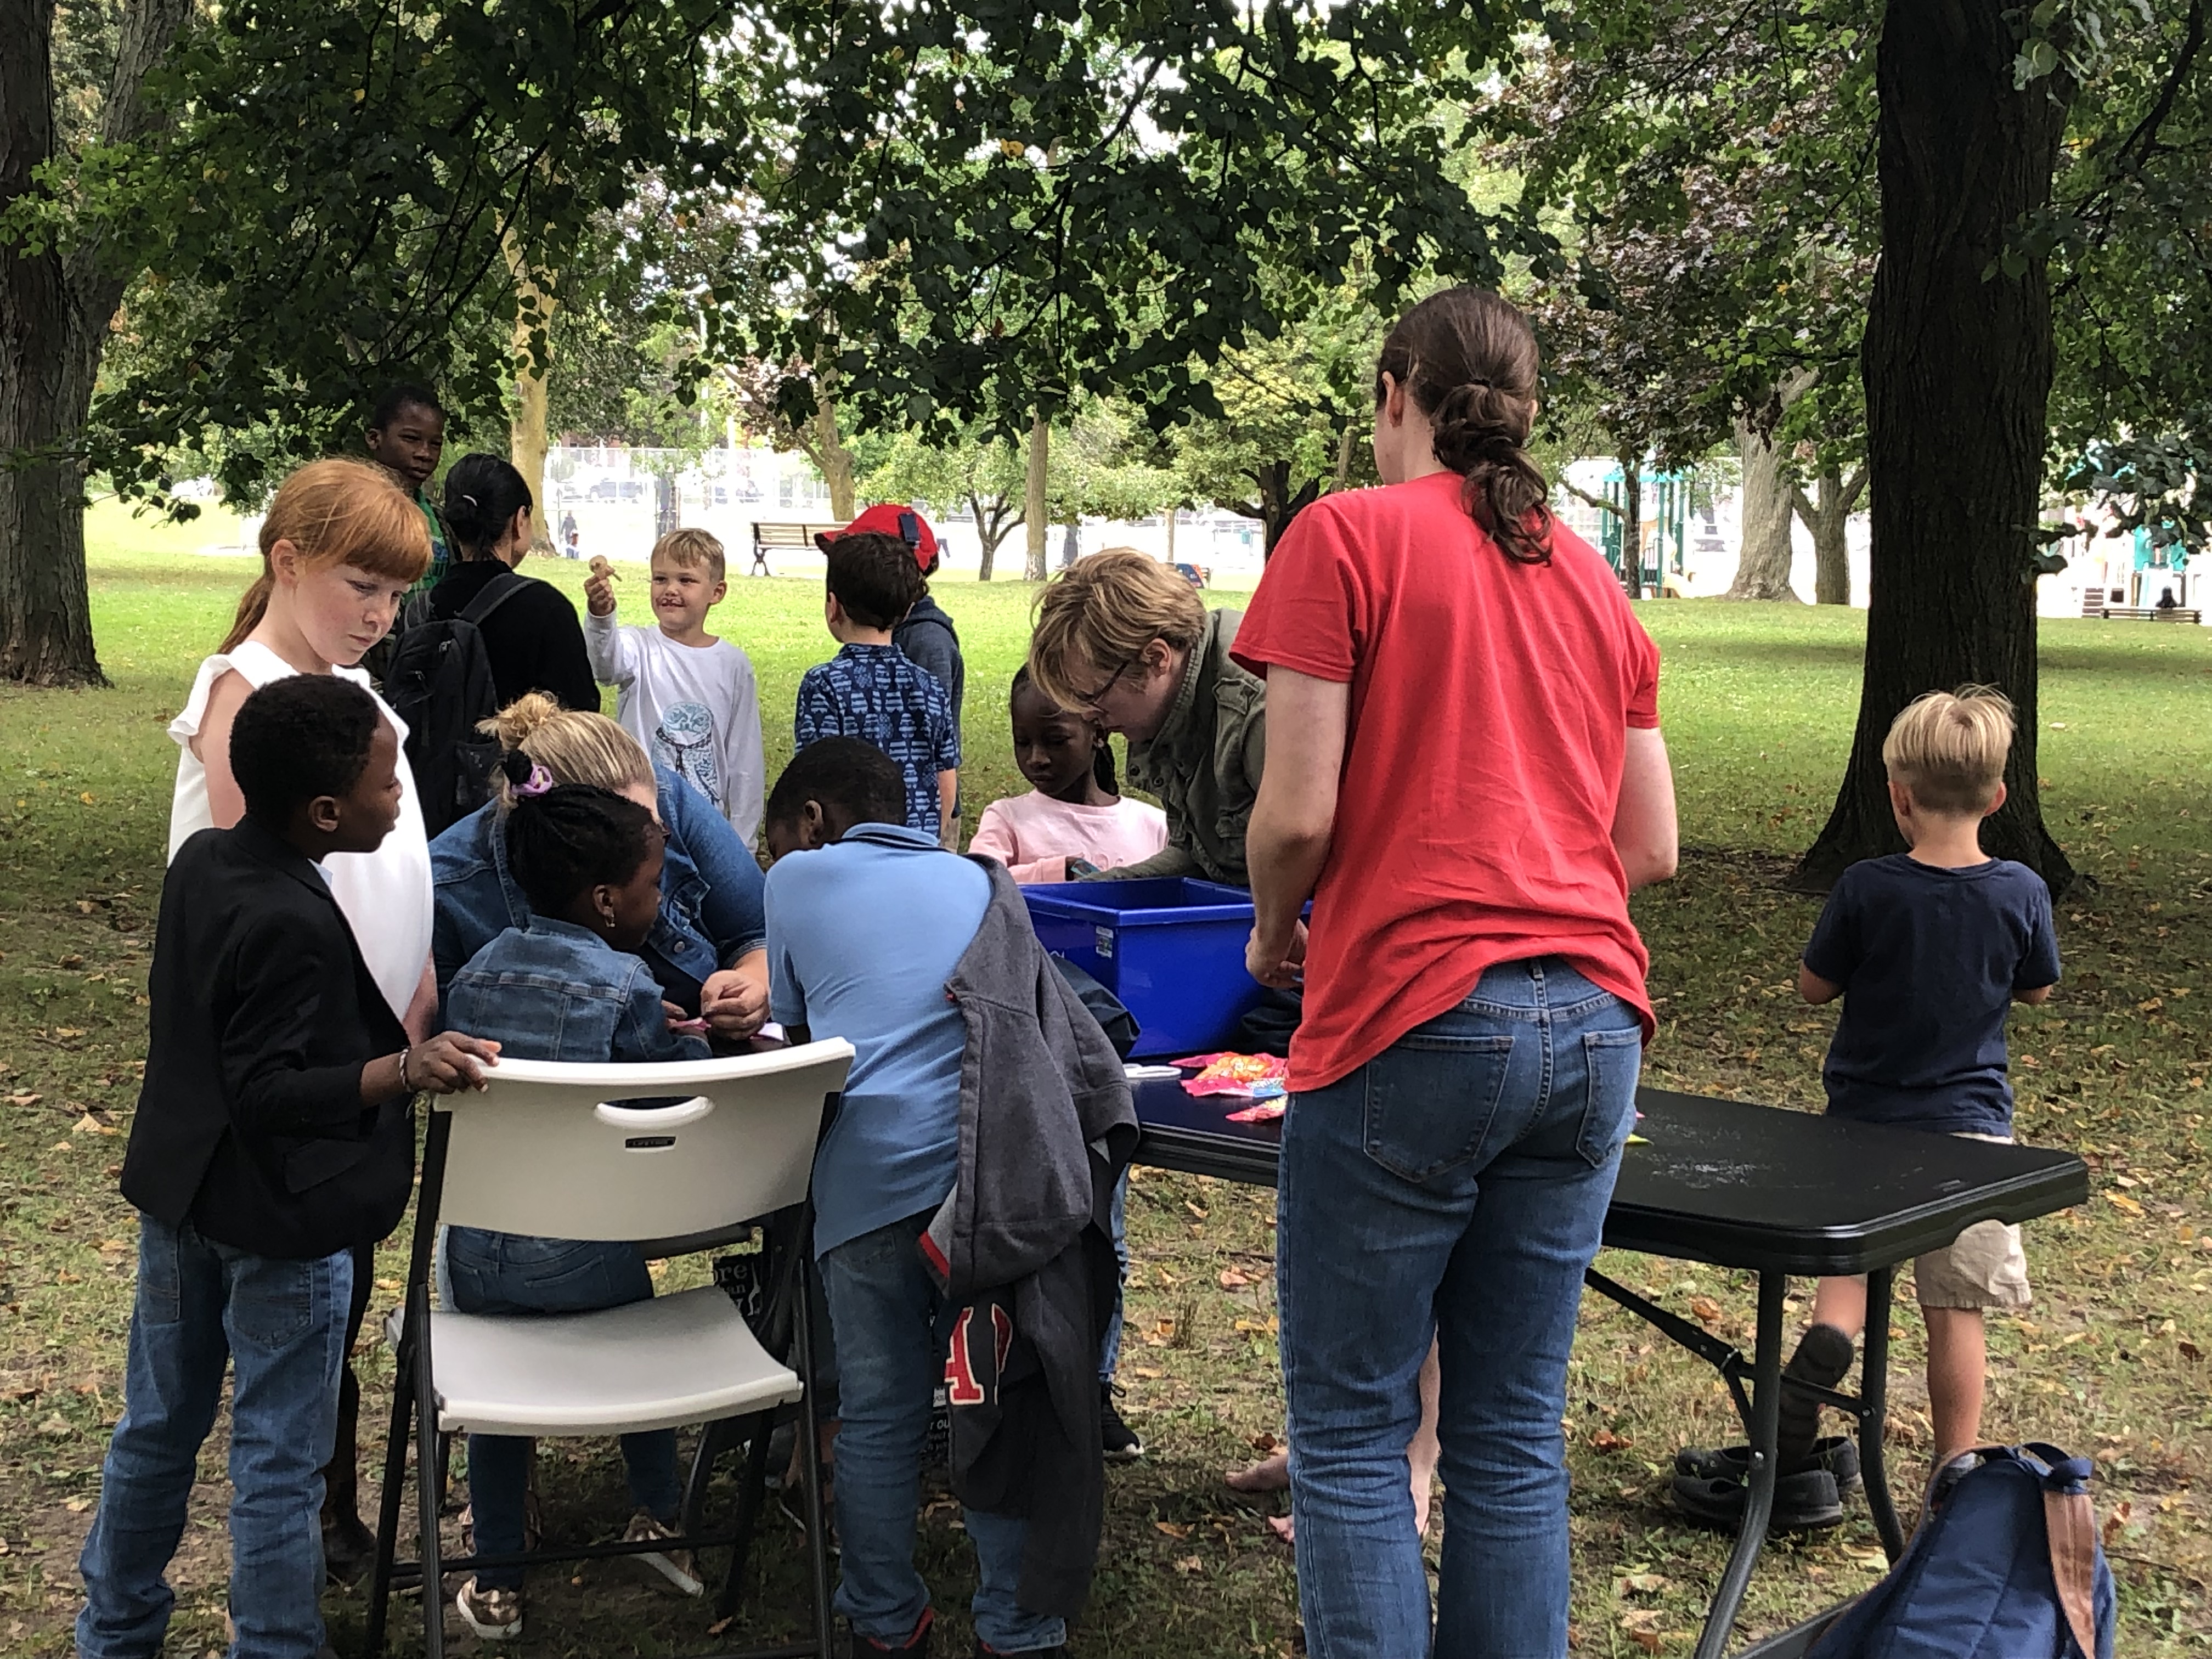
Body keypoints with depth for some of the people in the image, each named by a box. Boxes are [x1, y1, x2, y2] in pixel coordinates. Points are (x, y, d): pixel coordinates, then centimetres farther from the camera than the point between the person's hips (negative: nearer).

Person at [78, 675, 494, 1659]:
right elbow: (268, 1093, -26)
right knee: (280, 1459, 5)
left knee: (159, 1425, 21)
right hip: (279, 1223, -8)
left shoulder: (199, 860, 0)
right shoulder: (296, 927, -26)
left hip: (177, 1195, 9)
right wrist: (404, 1069, -37)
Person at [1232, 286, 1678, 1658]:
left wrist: (1273, 933, 10)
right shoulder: (1593, 580, 16)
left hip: (1413, 1021, -6)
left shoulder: (1347, 534, -1)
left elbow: (1298, 813, -8)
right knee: (1516, 1431, 11)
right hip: (1591, 1027, 6)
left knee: (1354, 1429, 3)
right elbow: (1652, 849, 15)